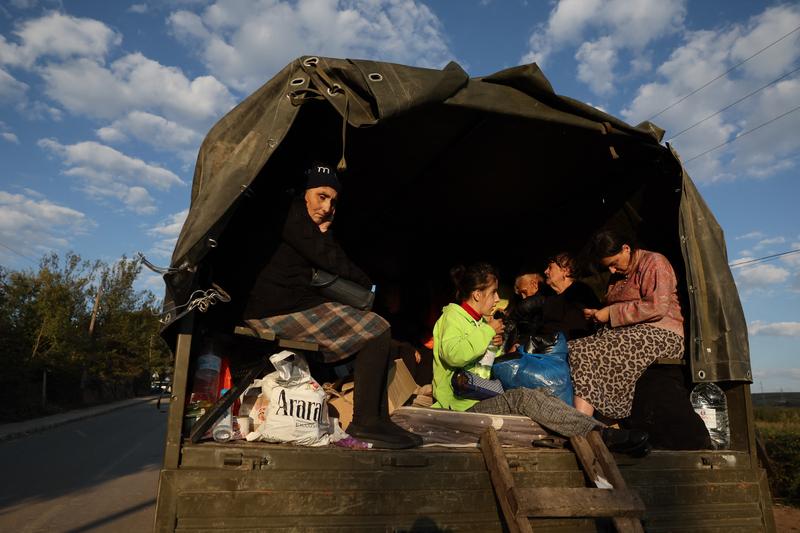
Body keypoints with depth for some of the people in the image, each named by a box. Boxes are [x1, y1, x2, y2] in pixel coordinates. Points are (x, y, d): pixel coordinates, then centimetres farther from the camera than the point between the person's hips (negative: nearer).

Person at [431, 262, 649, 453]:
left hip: (484, 397, 9)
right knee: (523, 397, -29)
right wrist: (488, 332, -15)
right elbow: (453, 355, -28)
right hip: (466, 404, -9)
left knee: (542, 392, -12)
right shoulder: (453, 316, -6)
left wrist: (497, 343, 11)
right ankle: (603, 435, -35)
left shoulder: (479, 320, 23)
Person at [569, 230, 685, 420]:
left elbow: (657, 307, -15)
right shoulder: (617, 276, 24)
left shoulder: (653, 262, -1)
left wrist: (611, 313, -12)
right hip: (627, 333, 8)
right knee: (573, 348, -19)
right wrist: (598, 313, 8)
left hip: (660, 334, -8)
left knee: (587, 354, -29)